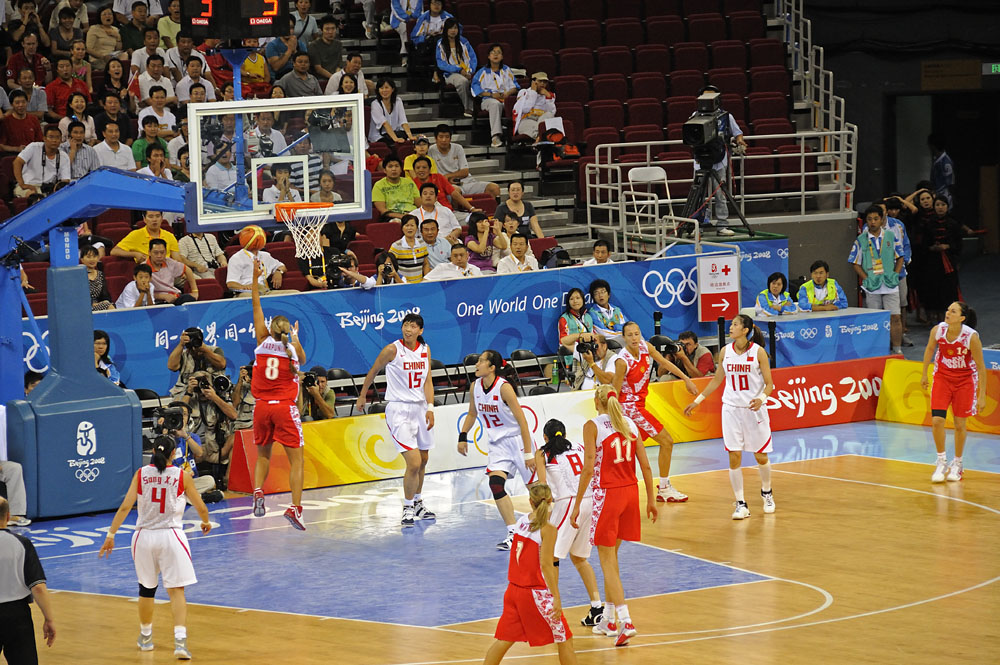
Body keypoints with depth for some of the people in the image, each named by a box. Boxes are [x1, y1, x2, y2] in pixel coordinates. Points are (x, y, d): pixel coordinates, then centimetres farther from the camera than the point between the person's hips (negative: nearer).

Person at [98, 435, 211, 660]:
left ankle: (145, 637, 35)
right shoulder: (182, 476, -2)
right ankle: (180, 641, -19)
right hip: (171, 536, -2)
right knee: (176, 590, -3)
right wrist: (206, 523, 27)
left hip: (145, 537, 2)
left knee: (146, 590, 19)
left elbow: (125, 507, -4)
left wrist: (111, 535, -1)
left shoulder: (141, 474, 1)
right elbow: (201, 508, 6)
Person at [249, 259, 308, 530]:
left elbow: (256, 306, 7)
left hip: (262, 406, 2)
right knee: (297, 459, -1)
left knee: (263, 455, 19)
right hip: (285, 407, -2)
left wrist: (256, 278, 11)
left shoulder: (263, 342, 0)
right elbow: (303, 360, 24)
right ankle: (295, 507, -15)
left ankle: (257, 492, -5)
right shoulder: (293, 349, -1)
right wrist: (294, 338, 37)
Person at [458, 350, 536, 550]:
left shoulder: (504, 387, -21)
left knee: (534, 487, 3)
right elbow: (472, 414, 20)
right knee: (495, 485, -13)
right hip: (498, 444, 6)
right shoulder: (476, 387, -1)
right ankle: (513, 533, -9)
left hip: (517, 440, -6)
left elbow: (522, 421, -21)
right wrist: (462, 436, 8)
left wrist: (528, 453, -21)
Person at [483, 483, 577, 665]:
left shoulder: (521, 522, 4)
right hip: (536, 593, -6)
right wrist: (556, 598, -20)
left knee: (504, 639, 13)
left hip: (514, 589, 6)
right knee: (564, 640, 5)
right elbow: (546, 565, -19)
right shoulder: (548, 529, -14)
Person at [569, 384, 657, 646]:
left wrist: (577, 504, -10)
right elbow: (646, 466, 6)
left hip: (607, 494, -6)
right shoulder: (629, 423, 7)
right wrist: (651, 499, 15)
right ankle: (609, 619, 25)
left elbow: (588, 469, -14)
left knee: (608, 561, -2)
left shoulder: (593, 426, -9)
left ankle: (625, 621, -14)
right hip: (631, 492, 6)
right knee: (611, 556, 19)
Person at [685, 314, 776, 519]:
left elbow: (769, 384, -7)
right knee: (734, 458, -4)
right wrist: (697, 401, 13)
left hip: (755, 409, -3)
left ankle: (766, 492, 35)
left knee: (761, 456, 8)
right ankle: (741, 504, 3)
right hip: (731, 408, 3)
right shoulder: (725, 352, 2)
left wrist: (762, 398, -27)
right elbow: (716, 381, 14)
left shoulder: (758, 352, -9)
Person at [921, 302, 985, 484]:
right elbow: (929, 349, 5)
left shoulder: (972, 337, -26)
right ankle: (941, 461, 11)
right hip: (942, 376, 2)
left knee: (960, 424, 5)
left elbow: (980, 367, -17)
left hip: (965, 380, -2)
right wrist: (924, 374, 12)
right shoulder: (938, 330, -18)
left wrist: (982, 396, -16)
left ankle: (957, 464, 25)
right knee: (937, 421, -8)